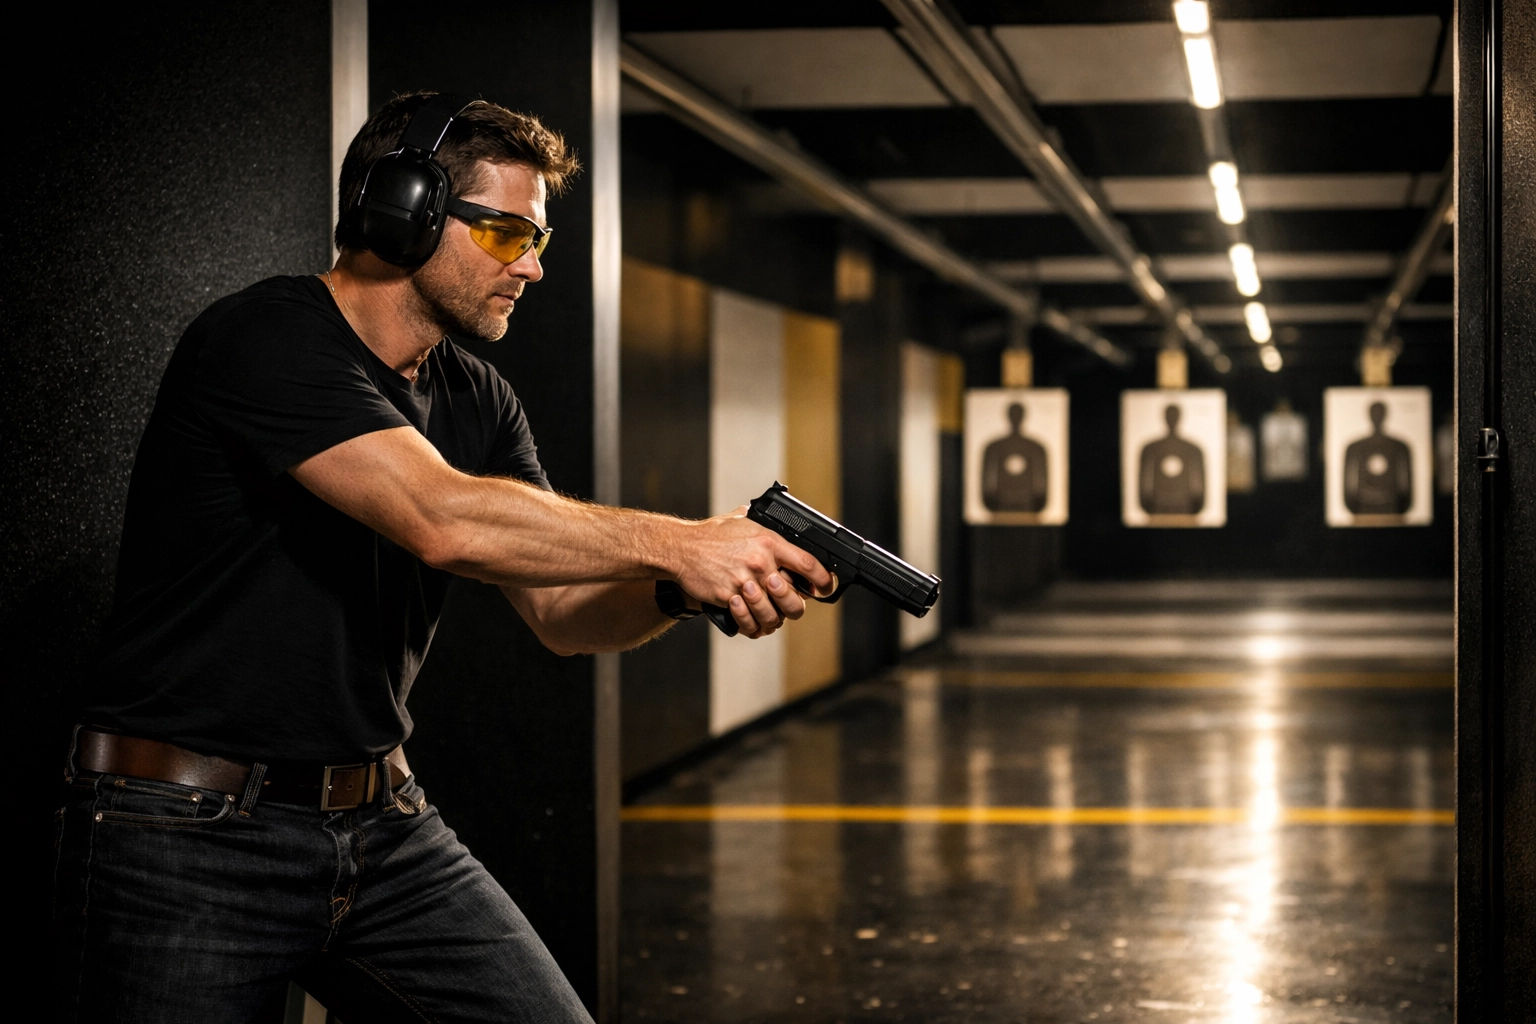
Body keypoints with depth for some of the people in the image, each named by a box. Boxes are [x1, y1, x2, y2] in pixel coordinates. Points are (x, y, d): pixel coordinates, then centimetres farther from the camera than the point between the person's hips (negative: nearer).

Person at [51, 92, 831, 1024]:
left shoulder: (479, 403, 10)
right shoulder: (264, 342, -16)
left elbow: (564, 613, 5)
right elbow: (445, 521, -28)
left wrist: (681, 589, -15)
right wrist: (677, 543, -24)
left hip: (385, 829, 7)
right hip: (190, 840, -7)